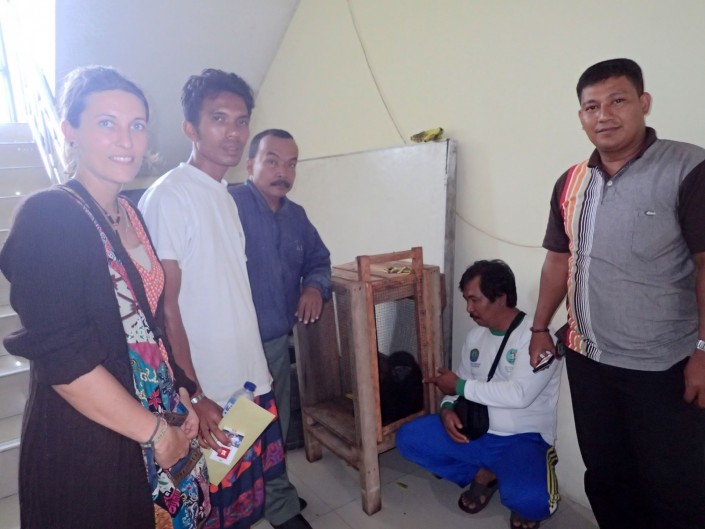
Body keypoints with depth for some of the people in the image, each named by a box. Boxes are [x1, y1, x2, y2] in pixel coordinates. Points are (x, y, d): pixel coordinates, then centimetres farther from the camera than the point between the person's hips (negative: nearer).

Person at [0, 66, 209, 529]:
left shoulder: (131, 214, 6)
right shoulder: (48, 217, -17)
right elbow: (61, 359, -22)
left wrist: (182, 397, 1)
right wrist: (156, 433, -14)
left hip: (163, 427, 7)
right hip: (86, 447, -7)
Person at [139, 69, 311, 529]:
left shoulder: (225, 196, 10)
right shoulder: (169, 196, -15)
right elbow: (165, 306, -18)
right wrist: (193, 397, -19)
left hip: (251, 382, 7)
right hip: (208, 394, -7)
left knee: (260, 482, 21)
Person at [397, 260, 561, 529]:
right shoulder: (475, 336, 5)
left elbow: (518, 395, -27)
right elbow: (458, 388, 12)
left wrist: (460, 386, -17)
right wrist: (448, 409, -12)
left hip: (523, 440, -6)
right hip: (476, 432, 6)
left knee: (528, 500, -35)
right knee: (408, 437, -8)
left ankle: (526, 496, 5)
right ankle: (483, 474, 7)